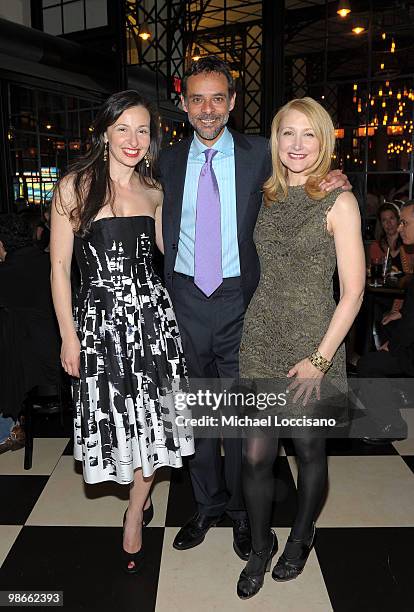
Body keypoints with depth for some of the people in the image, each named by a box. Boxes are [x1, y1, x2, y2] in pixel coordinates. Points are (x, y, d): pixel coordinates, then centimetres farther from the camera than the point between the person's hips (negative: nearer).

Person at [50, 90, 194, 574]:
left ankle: (135, 515, 30)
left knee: (152, 417, 7)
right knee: (115, 417, 9)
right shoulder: (75, 187, -5)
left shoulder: (153, 192, 8)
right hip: (100, 316, -3)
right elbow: (59, 265, -5)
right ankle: (140, 496, 40)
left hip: (151, 312, 3)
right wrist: (69, 335, -7)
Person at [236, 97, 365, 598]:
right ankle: (260, 547, 30)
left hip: (311, 345, -3)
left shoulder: (338, 203, -6)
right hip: (260, 340, 4)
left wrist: (321, 359, -13)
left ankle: (301, 538, 40)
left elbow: (352, 291, -9)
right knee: (256, 455, 5)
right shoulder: (267, 198, 8)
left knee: (309, 449, 13)